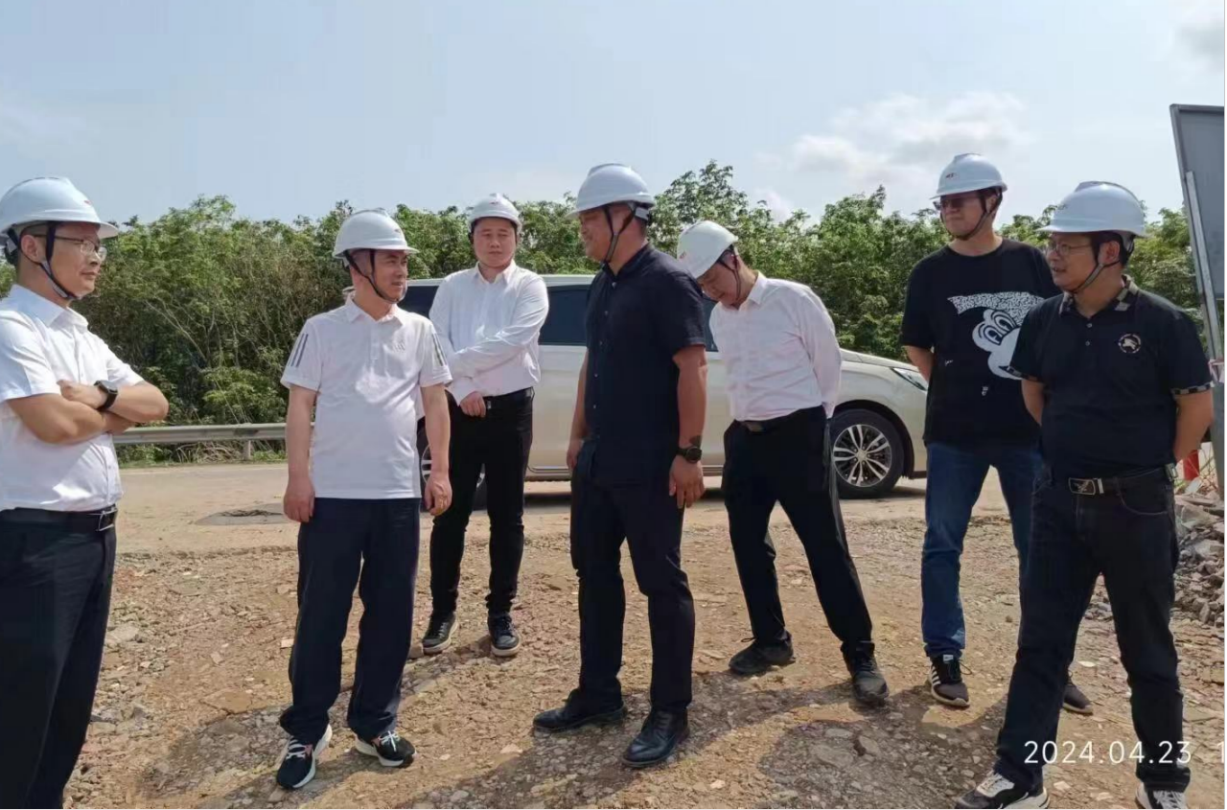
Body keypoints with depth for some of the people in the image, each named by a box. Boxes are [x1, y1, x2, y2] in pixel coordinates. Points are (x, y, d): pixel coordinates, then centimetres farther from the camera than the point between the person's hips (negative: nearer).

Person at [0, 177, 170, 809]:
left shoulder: (85, 338, 15)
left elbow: (156, 405, 9)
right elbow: (53, 423, -23)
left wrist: (101, 394, -11)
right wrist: (116, 413, -4)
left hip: (96, 535, 9)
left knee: (74, 699, 19)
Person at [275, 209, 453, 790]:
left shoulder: (418, 331, 8)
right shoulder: (323, 330, 1)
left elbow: (435, 401, 11)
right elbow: (300, 406, -1)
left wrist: (440, 473, 5)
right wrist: (298, 478, -8)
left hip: (399, 494, 3)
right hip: (333, 493, -3)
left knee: (391, 614, 9)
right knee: (321, 615, 4)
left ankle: (374, 724, 24)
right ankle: (307, 731, 18)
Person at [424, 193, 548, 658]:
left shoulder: (530, 286, 1)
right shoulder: (452, 287, 9)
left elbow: (511, 342, -14)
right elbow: (435, 341, -3)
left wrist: (456, 363, -12)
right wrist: (463, 389, -16)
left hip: (510, 410, -2)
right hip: (459, 409, 2)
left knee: (506, 515, 5)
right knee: (450, 513, 5)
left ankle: (501, 613, 17)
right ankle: (443, 610, 18)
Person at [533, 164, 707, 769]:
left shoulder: (667, 281, -12)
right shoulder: (603, 284, 14)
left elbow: (692, 368, -17)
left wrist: (688, 452, -21)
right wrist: (577, 436, 18)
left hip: (649, 466, -9)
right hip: (597, 460, 9)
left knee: (661, 583, 1)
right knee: (594, 574, 14)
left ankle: (670, 714, 14)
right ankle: (598, 694, 29)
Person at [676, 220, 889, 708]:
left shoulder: (794, 299, -11)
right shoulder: (718, 318, 8)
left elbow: (828, 364, -4)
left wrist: (810, 423, 3)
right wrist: (747, 420, 12)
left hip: (797, 435, -6)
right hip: (744, 438, 7)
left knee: (826, 547, -3)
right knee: (748, 543, 10)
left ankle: (860, 655, 9)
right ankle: (771, 641, 26)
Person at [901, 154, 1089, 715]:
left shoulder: (1030, 263, 2)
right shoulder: (931, 274, 2)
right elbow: (916, 346, 9)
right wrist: (955, 393, 3)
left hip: (1029, 427, 1)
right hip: (955, 433, 0)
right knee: (943, 547, 4)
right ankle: (945, 658, 17)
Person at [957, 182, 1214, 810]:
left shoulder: (1160, 322, -11)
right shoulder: (1044, 321, 2)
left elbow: (1197, 406, -3)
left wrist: (1152, 469, 1)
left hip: (1135, 507, -4)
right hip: (1060, 501, 4)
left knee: (1147, 649, 11)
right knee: (1040, 643, 6)